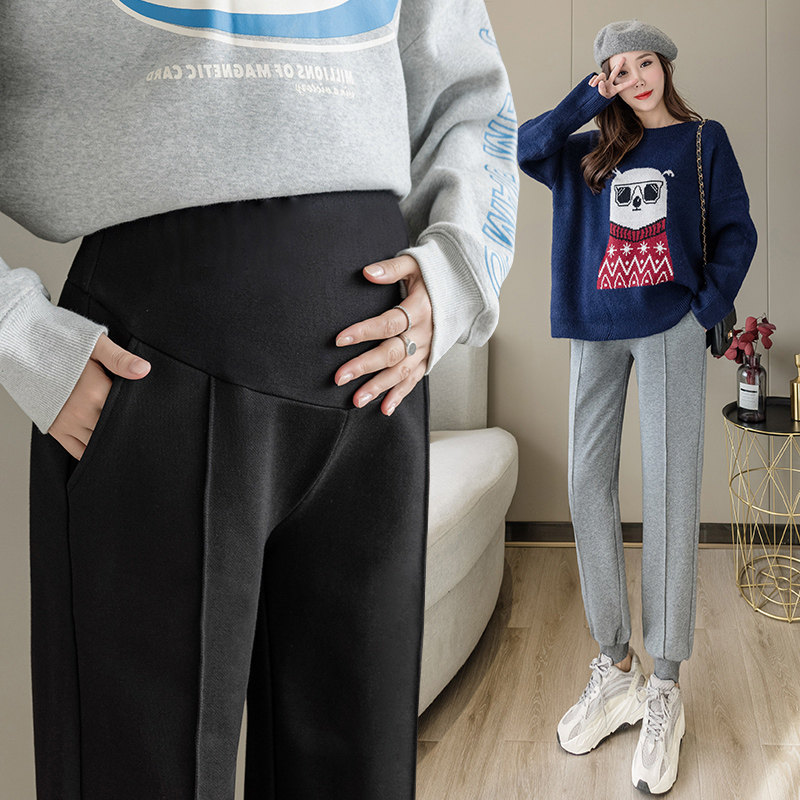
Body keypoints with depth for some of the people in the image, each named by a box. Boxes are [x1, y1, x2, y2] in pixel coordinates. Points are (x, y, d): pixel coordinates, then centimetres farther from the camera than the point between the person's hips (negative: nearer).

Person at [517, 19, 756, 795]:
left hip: (669, 330, -3)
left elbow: (736, 232, 4)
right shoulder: (589, 150, 16)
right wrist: (582, 102, 3)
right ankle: (613, 666, 13)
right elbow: (518, 151, 3)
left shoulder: (703, 140, 9)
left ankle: (665, 689, 0)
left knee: (668, 493, -8)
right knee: (589, 486, 0)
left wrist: (709, 308, -7)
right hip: (596, 331, 4)